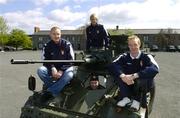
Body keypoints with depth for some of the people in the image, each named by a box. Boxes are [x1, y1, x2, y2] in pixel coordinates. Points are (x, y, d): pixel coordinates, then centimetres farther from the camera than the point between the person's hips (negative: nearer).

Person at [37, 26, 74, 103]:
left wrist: (61, 71, -22)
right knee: (40, 70, -25)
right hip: (52, 70, 2)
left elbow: (70, 60, -9)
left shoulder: (67, 44, -6)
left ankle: (49, 92, -29)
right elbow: (46, 61, -2)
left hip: (64, 69, -2)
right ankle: (57, 88, -20)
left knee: (69, 75, -35)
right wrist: (53, 69, -24)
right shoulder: (47, 46, 0)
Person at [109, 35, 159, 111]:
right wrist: (123, 76, -40)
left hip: (142, 86, -2)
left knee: (145, 77, -34)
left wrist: (134, 76, -42)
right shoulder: (124, 56, -4)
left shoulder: (146, 57, -11)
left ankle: (137, 100, -10)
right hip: (128, 84, 2)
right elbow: (112, 65, -20)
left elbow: (155, 69, -32)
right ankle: (126, 97, -11)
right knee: (117, 73, -21)